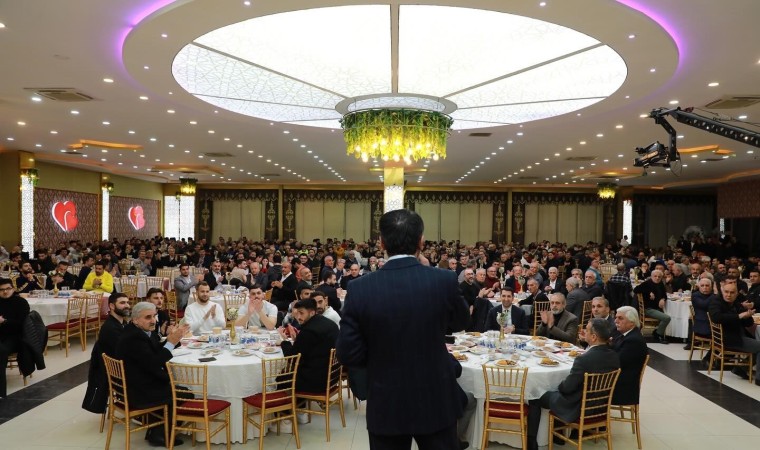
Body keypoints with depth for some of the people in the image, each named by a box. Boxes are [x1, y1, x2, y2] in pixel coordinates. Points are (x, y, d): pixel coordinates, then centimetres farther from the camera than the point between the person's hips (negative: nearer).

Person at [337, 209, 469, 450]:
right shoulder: (444, 280, -15)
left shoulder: (360, 288, -15)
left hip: (386, 406, 0)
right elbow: (460, 322, 5)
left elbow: (348, 354, -10)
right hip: (436, 401, 0)